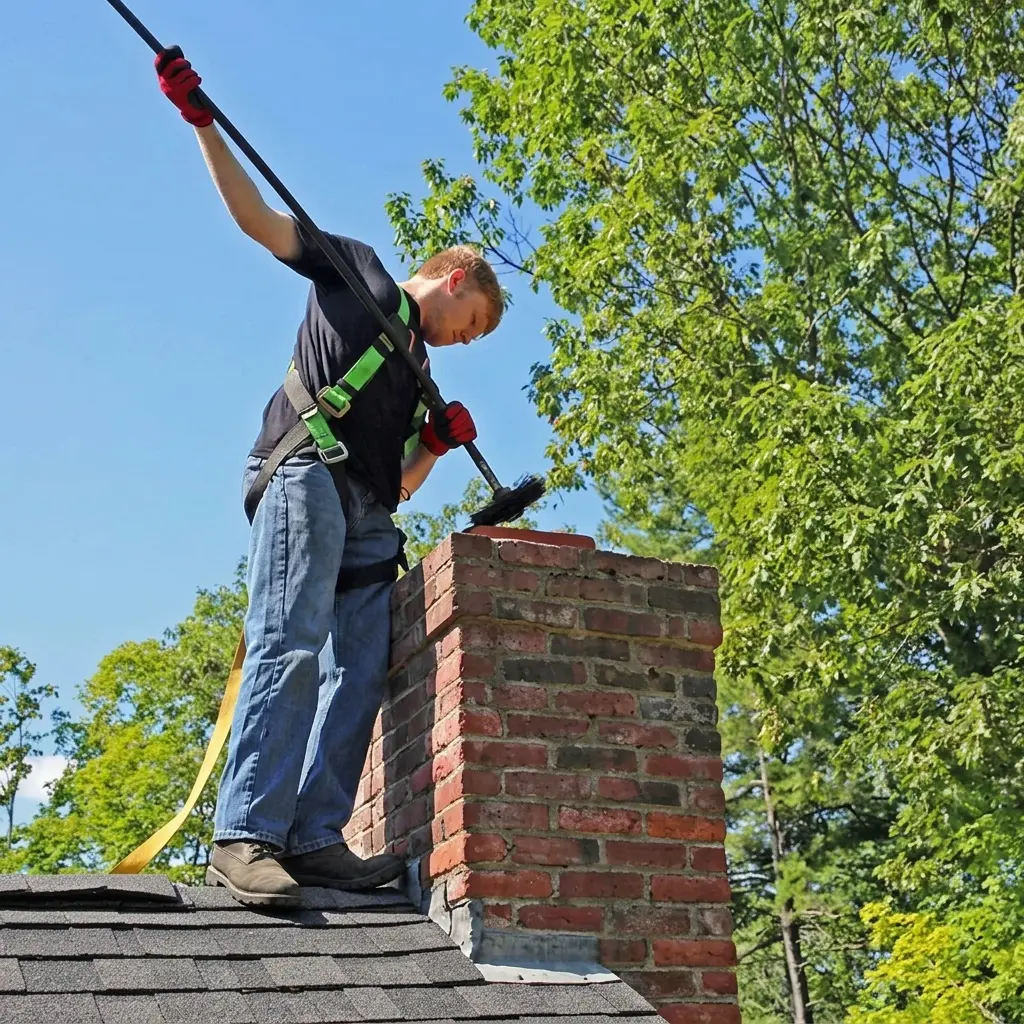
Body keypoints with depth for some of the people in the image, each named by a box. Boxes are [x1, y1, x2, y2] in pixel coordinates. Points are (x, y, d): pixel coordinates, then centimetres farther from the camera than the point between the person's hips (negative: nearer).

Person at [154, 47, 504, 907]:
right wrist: (202, 122, 0)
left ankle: (314, 838, -10)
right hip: (308, 472, -8)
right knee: (290, 645, -21)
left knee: (359, 673, -6)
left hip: (369, 520, 8)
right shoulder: (358, 270, 18)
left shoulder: (419, 375, 34)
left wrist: (439, 443, 11)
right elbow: (257, 217, 10)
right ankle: (245, 835, -26)